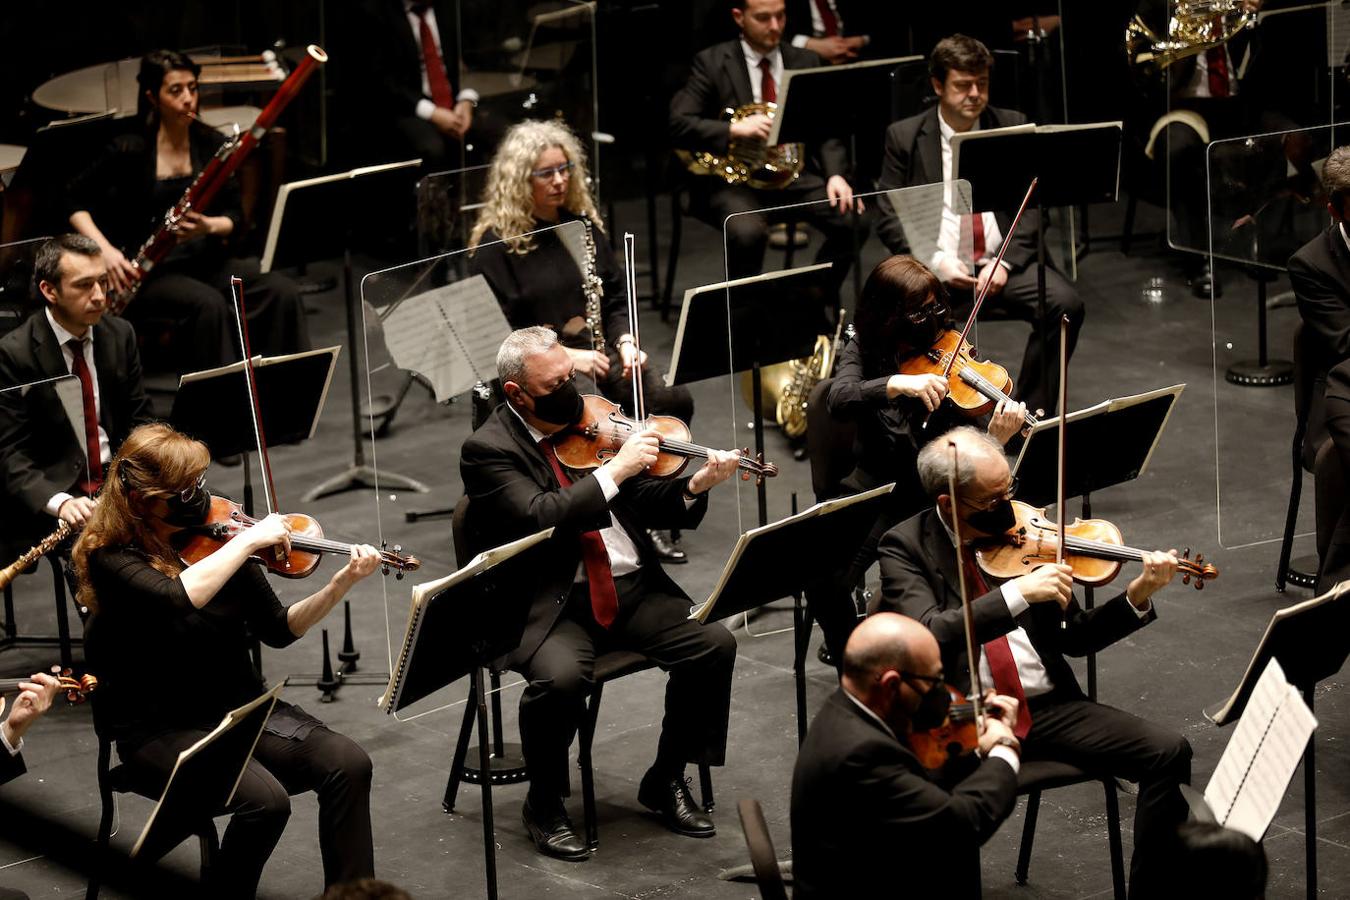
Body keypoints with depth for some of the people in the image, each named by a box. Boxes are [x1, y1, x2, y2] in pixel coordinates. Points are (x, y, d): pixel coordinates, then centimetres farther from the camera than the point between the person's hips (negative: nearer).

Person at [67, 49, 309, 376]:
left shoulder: (212, 145, 4)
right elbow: (75, 202, 1)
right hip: (149, 272, -4)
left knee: (282, 291, -21)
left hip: (207, 260, 5)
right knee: (208, 303, -36)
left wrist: (209, 226, -17)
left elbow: (235, 218, 6)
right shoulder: (130, 150, -8)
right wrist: (106, 250, -14)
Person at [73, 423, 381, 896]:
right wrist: (249, 540, -26)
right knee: (265, 799, -30)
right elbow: (177, 597, -35)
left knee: (348, 764, -19)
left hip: (240, 705, 5)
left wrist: (341, 584, -9)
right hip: (161, 728, -5)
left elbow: (278, 629, 5)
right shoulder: (110, 558, -13)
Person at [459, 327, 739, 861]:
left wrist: (694, 488, -8)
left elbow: (642, 506, 11)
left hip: (631, 587, 6)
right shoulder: (487, 450, -6)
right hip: (551, 605, -5)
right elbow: (539, 518, -23)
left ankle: (666, 781, 5)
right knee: (561, 677, -35)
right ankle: (544, 803, -6)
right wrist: (614, 470, -23)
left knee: (715, 645, -15)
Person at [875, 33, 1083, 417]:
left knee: (1065, 303, -25)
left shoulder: (1012, 126, 9)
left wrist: (1005, 262, -11)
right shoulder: (905, 137, 4)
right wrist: (936, 261, -15)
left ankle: (1029, 413, -11)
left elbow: (1031, 207, 6)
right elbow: (890, 218, 1)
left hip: (1002, 260, 2)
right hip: (936, 266, -2)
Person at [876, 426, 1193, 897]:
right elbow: (926, 633, -22)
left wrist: (1137, 597, -3)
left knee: (1169, 752, -12)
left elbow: (1074, 638, 13)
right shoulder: (906, 547, -3)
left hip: (1047, 706, 5)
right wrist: (1018, 592, -28)